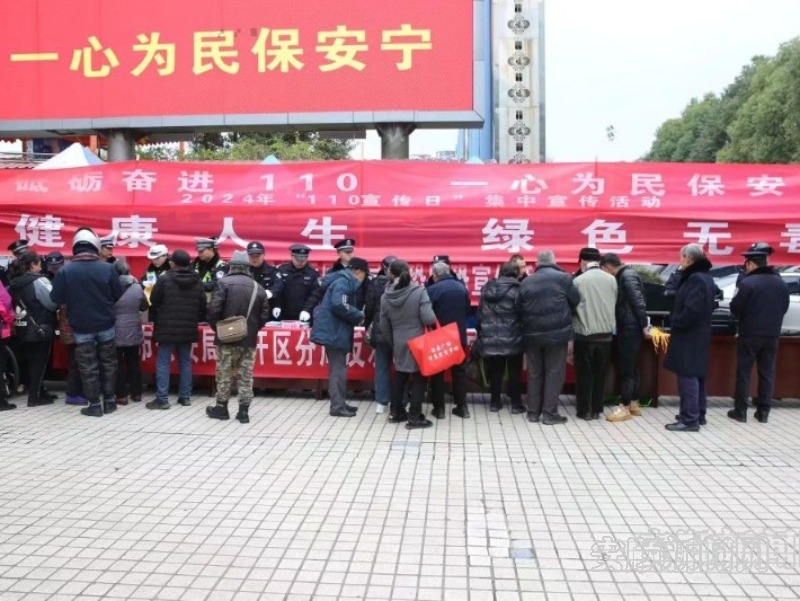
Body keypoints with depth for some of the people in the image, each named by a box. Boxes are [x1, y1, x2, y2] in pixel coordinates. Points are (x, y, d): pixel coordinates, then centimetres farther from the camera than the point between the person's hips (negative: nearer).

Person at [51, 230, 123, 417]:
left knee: (88, 367, 7)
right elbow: (118, 295, -3)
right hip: (106, 326, 1)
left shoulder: (65, 271, -11)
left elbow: (56, 299, -6)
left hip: (81, 328, -1)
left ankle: (94, 405, 11)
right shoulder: (108, 268, -10)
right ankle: (109, 401, 21)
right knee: (108, 364, 15)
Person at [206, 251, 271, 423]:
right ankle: (244, 411, 8)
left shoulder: (224, 283, -7)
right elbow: (264, 315, 6)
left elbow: (214, 309, -14)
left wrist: (217, 327, 3)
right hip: (249, 339, 3)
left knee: (224, 374, 9)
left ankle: (221, 408, 19)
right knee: (246, 376, 7)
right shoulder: (258, 287, 6)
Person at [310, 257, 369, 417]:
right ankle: (337, 406, -3)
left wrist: (355, 315, 8)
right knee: (338, 369, -7)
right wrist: (359, 315, -17)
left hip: (335, 330, 11)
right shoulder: (343, 281, -14)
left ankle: (339, 403, 22)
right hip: (334, 331, -11)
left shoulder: (344, 280, 17)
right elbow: (338, 305, -29)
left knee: (338, 368, 15)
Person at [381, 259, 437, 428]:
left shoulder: (386, 297, -3)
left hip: (399, 344, 4)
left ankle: (396, 412, 28)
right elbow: (429, 319, -23)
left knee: (400, 376, 19)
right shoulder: (419, 292, -15)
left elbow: (384, 327, 5)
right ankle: (414, 417, 7)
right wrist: (434, 320, 1)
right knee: (419, 378, 6)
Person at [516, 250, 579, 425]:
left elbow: (519, 308, 5)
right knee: (554, 373, 4)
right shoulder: (563, 278, -5)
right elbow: (576, 301, 2)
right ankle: (549, 413, 5)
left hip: (532, 334, 3)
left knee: (534, 374, 11)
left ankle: (533, 412, 16)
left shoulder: (526, 282, 3)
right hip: (557, 333, -3)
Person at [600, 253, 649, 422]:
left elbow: (639, 302, -20)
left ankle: (625, 408, 0)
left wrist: (644, 326, -19)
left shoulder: (627, 276, -15)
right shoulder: (624, 275, 15)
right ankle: (633, 404, 21)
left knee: (626, 369, -5)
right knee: (631, 367, 14)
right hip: (628, 327, 10)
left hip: (631, 328, -10)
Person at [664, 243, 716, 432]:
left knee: (687, 376, -8)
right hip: (698, 334, 11)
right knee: (696, 375, 16)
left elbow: (691, 310, -27)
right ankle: (697, 414, 26)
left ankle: (690, 420, -7)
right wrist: (677, 320, 11)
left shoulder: (695, 279, -19)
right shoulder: (704, 276, 14)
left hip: (689, 336, -11)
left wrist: (675, 322, -12)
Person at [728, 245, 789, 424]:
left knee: (744, 372, 3)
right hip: (772, 335, 5)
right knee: (767, 373, 10)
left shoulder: (747, 283, -16)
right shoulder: (781, 283, 6)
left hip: (750, 334, -5)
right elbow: (784, 308, 16)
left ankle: (740, 410, 6)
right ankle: (763, 411, 14)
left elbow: (735, 308, -12)